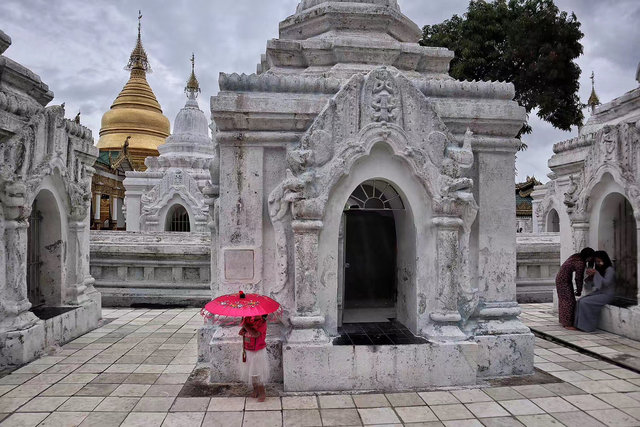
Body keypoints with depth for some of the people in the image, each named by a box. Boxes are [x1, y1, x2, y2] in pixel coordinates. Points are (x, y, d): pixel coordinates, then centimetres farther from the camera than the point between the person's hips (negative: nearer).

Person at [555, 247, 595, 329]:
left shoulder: (577, 256, 5)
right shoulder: (580, 263, -22)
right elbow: (578, 278, -14)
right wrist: (579, 291, -1)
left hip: (560, 278, 10)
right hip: (564, 280, -10)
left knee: (563, 300, 16)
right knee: (569, 301, -6)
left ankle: (563, 321, 25)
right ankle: (567, 324, -2)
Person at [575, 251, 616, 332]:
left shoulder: (610, 270, -13)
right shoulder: (599, 269, 12)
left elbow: (606, 283, -25)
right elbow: (593, 283, 14)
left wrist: (596, 273, -25)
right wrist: (590, 275, -6)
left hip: (607, 295, -8)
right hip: (598, 292, 8)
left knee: (585, 302, -24)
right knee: (580, 301, -12)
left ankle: (587, 326, -15)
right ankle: (580, 325, -13)